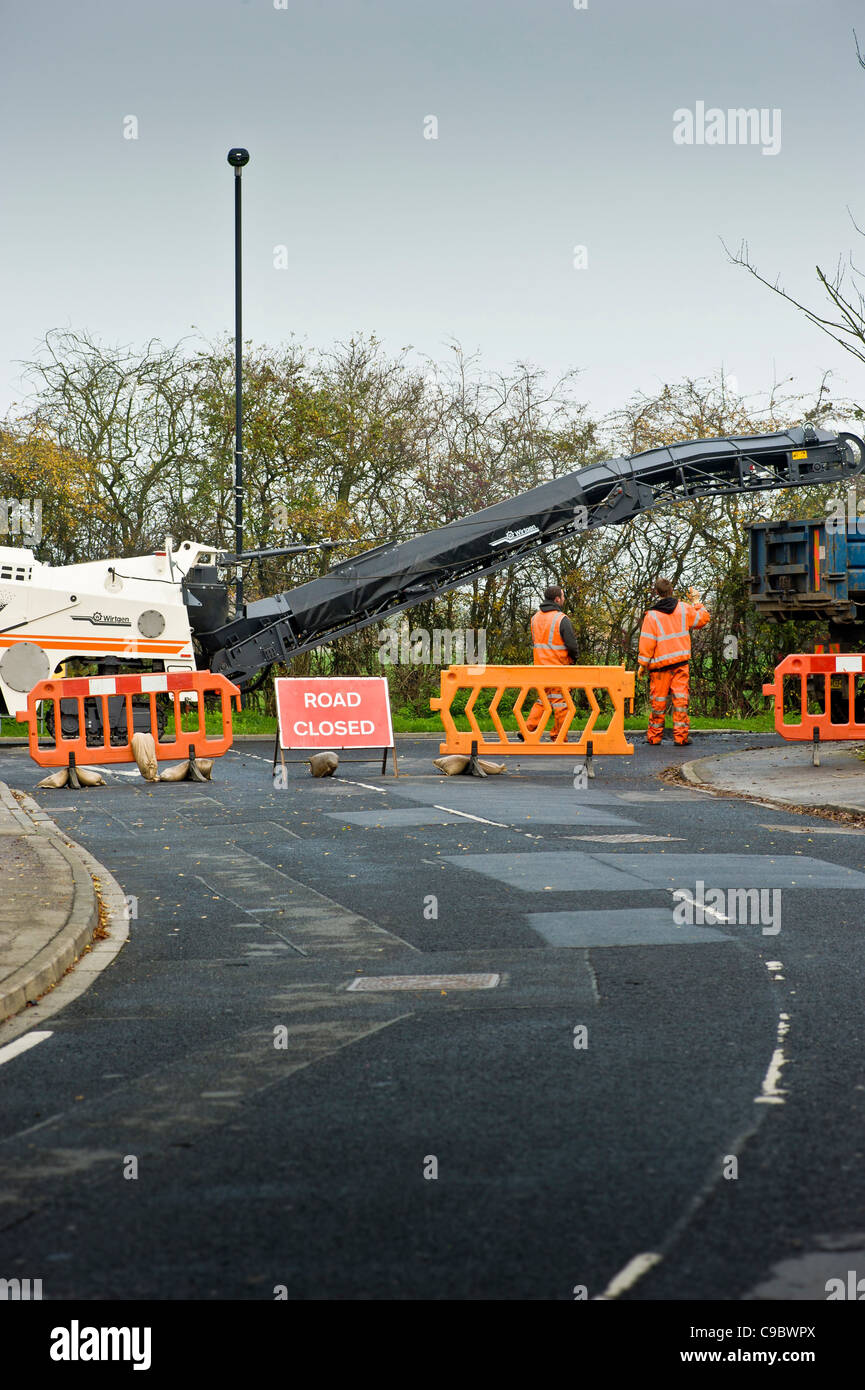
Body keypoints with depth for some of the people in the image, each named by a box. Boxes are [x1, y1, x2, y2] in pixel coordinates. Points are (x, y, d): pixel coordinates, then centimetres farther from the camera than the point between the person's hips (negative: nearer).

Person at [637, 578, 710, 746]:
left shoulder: (652, 615, -6)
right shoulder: (684, 609, 2)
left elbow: (647, 642, -7)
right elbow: (703, 618, 16)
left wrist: (643, 664, -1)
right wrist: (696, 602, 29)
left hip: (660, 664, -2)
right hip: (682, 662, 2)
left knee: (658, 700, 6)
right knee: (680, 697, 0)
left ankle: (654, 735, 13)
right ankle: (681, 735, -4)